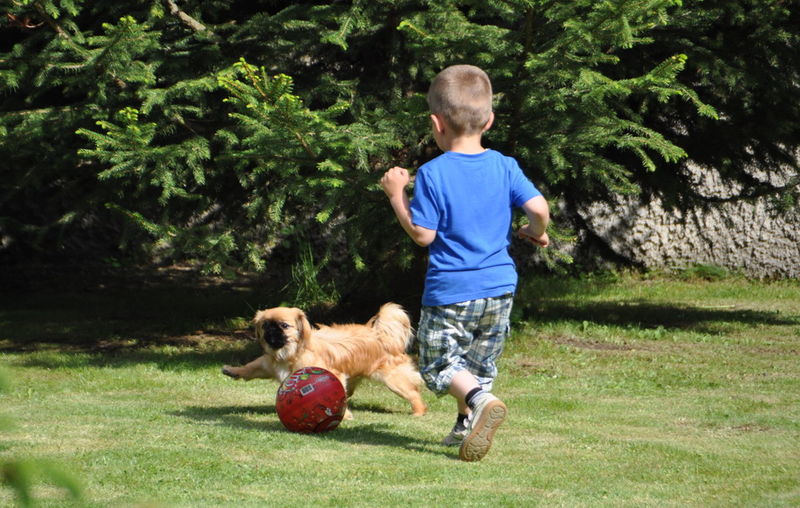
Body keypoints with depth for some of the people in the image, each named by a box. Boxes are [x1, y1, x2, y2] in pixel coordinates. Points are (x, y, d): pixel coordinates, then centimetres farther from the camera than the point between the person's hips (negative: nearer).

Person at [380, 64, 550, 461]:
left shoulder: (432, 174, -12)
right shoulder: (504, 167, -1)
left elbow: (422, 234, -13)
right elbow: (538, 207, -9)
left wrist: (397, 195, -1)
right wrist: (537, 232, 13)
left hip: (450, 291, -4)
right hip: (499, 285, 4)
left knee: (438, 362, 3)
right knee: (481, 362, 21)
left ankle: (480, 400, -22)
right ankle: (467, 424, 16)